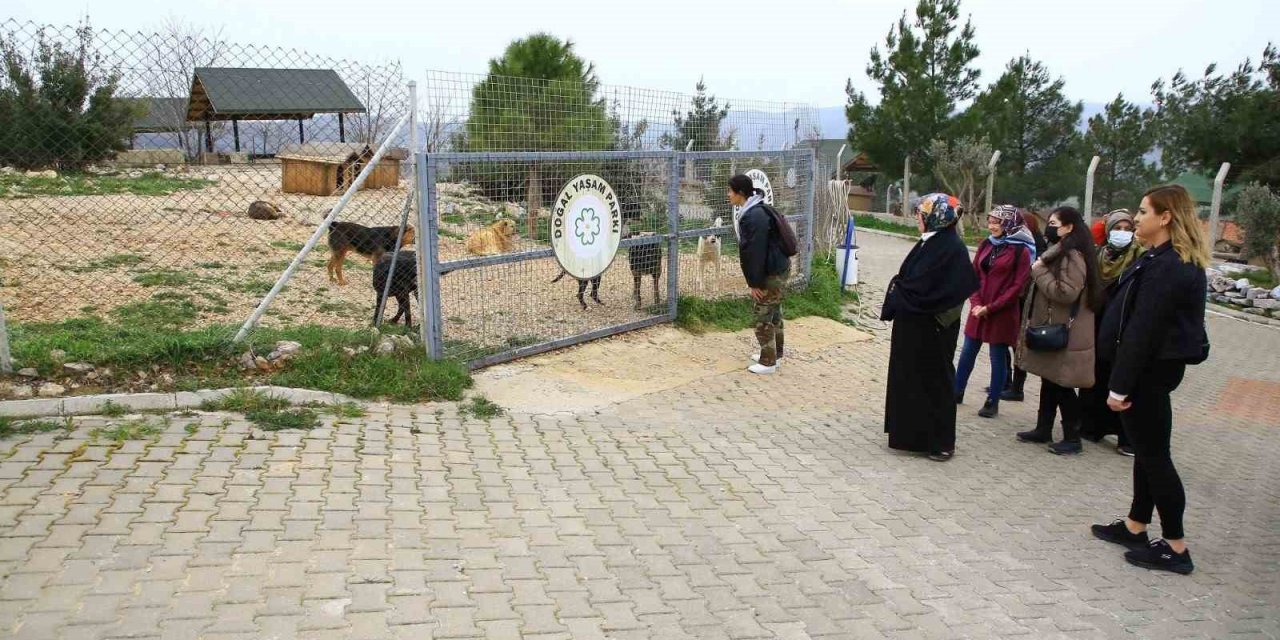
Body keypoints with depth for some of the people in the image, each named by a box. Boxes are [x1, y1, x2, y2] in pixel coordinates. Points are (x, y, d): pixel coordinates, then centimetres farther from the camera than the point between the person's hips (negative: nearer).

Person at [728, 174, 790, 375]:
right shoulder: (749, 211, 9)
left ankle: (768, 362, 8)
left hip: (773, 273, -10)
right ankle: (774, 354, 32)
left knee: (763, 315, -2)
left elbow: (755, 252, -25)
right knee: (773, 312, 19)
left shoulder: (754, 216, -25)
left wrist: (755, 283, -20)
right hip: (777, 269, 10)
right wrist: (755, 280, 18)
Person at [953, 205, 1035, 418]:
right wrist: (975, 303, -7)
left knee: (998, 357, 5)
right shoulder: (985, 245, 7)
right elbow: (974, 276, 8)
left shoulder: (1021, 251, -9)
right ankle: (957, 392, 26)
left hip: (1002, 312, -5)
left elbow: (1017, 286, -12)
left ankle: (993, 402, 16)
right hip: (979, 310, 5)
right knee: (967, 352, 13)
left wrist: (991, 307, -15)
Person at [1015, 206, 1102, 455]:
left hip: (1064, 334, -10)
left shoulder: (1073, 256, -18)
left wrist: (1039, 271, -18)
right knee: (1049, 382, 15)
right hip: (1051, 329, 10)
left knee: (1062, 386, -3)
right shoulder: (1059, 253, 15)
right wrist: (1041, 271, 10)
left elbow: (1066, 293, -26)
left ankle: (1072, 438, 6)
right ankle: (1043, 429, 24)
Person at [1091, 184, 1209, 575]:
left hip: (1149, 370, -10)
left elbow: (1142, 331, -24)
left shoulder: (1165, 267, -22)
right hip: (1158, 366, 10)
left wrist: (1120, 385, -21)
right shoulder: (1179, 262, 10)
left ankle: (1175, 547, 8)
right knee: (1147, 449, 17)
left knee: (1153, 454, -1)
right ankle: (1135, 526, 29)